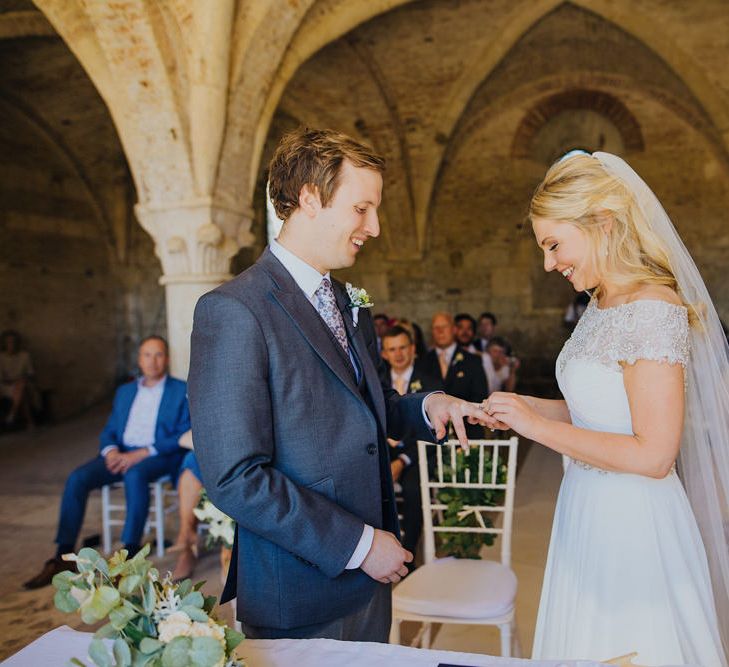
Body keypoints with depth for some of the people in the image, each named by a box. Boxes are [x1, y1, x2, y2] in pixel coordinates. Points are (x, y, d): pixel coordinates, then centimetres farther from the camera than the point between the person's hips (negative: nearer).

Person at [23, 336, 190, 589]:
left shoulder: (183, 391, 5)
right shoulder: (124, 392, 22)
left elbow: (185, 436, -6)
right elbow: (109, 431, 18)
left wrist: (142, 453, -17)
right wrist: (111, 451, -7)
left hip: (160, 456, -5)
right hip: (122, 454, 5)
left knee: (134, 475, -37)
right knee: (77, 478, -19)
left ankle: (129, 555, -32)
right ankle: (63, 557, -16)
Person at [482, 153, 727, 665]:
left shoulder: (654, 311, -21)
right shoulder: (601, 306, 6)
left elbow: (652, 454, -24)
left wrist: (538, 426, -19)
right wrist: (524, 407, -1)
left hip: (634, 525, -9)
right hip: (589, 511, 9)